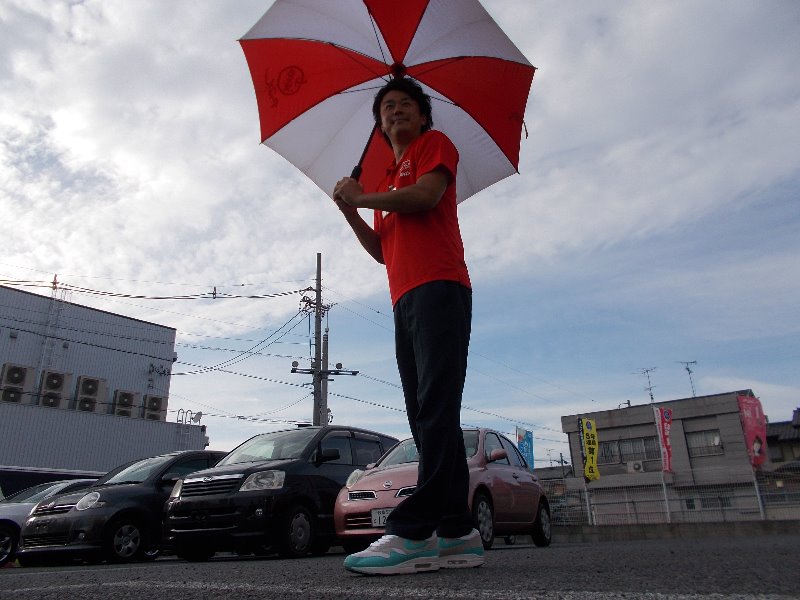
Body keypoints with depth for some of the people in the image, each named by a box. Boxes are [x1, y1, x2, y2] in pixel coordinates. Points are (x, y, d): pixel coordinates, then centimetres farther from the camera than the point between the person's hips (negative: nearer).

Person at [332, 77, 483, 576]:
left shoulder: (434, 143, 13)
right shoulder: (389, 183, 33)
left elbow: (426, 195, -8)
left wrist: (362, 196, 3)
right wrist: (351, 213, 12)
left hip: (438, 287, -8)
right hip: (405, 297, 9)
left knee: (436, 408, -18)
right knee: (427, 417, 0)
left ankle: (413, 532, -25)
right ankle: (458, 534, 1)